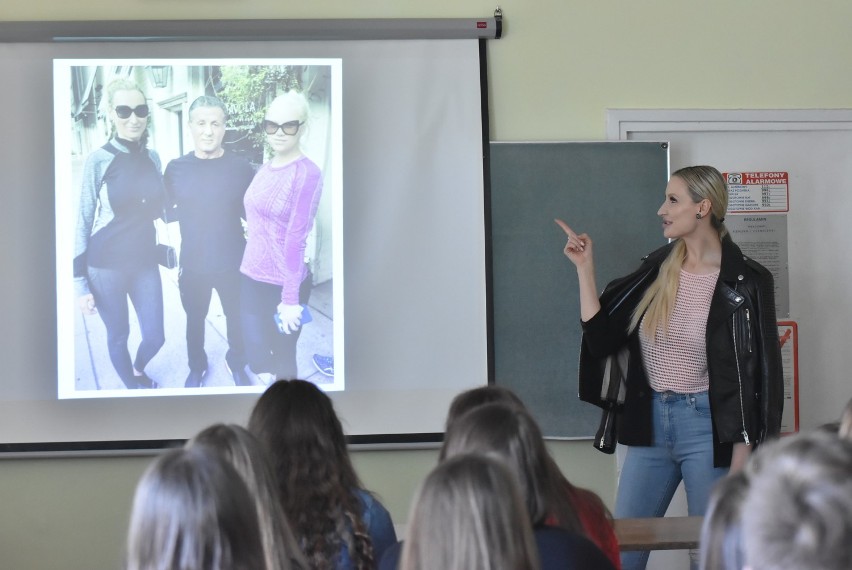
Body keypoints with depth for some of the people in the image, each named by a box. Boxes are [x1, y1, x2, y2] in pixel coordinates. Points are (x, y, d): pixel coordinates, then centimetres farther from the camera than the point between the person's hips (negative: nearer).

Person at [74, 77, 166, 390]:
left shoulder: (153, 157, 3)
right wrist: (80, 282, -9)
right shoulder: (98, 159, -11)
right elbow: (83, 221, -8)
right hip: (106, 265, -4)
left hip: (145, 262, 4)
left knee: (155, 337, 7)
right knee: (118, 335, 8)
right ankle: (132, 387, 33)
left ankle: (139, 370, 41)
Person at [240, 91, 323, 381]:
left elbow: (295, 238, -18)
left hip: (284, 284, -7)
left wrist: (290, 297, -19)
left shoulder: (307, 174, -15)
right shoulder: (265, 169, 8)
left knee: (283, 357, 5)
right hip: (252, 278, 7)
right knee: (256, 356, 13)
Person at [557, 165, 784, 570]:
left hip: (708, 427, -5)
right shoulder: (657, 269, 7)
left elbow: (760, 373, -8)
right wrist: (585, 268, 3)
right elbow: (599, 335, 8)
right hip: (651, 423, 5)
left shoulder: (745, 282, -8)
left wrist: (743, 458, -12)